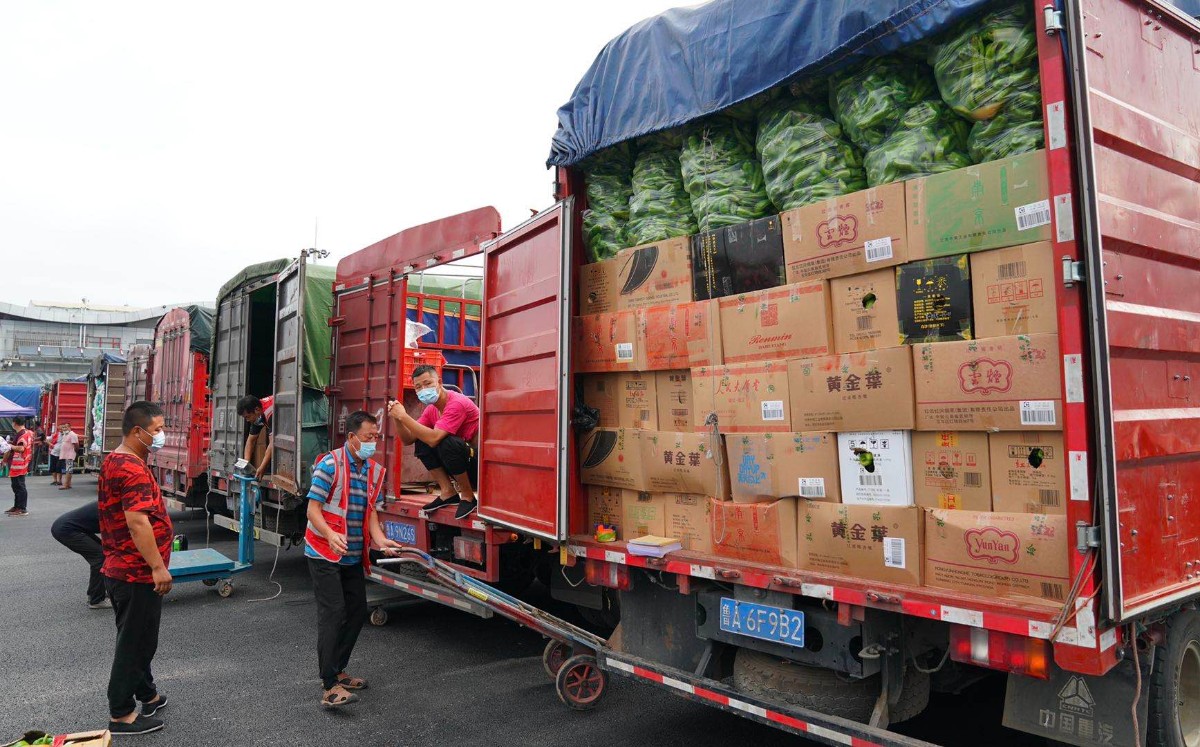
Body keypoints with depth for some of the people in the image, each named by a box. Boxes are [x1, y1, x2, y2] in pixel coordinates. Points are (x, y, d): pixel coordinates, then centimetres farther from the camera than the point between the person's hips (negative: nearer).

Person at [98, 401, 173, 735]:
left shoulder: (113, 461, 12)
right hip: (138, 574, -11)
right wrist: (158, 566, -27)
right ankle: (121, 714, 14)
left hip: (120, 568, 11)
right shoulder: (133, 469, -22)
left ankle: (146, 694, 37)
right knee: (135, 643, 3)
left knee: (138, 640, 22)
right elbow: (137, 522, -29)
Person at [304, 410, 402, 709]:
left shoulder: (374, 471, 5)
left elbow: (370, 512, 5)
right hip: (324, 554, -7)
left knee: (357, 611, 12)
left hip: (353, 557, 7)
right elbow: (313, 508, -17)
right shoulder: (330, 464, -15)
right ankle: (330, 687, -8)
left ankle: (337, 671, 27)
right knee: (332, 614, -11)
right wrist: (330, 535, -34)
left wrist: (380, 540, -13)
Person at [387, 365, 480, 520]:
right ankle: (448, 492, -1)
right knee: (421, 442, -4)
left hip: (479, 463, -8)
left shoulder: (457, 403, -22)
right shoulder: (431, 409, 5)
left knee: (446, 442, -32)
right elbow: (408, 440, 3)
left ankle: (467, 496, -12)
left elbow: (434, 438, -33)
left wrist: (404, 416, -28)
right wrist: (397, 418, -14)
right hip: (463, 463, 8)